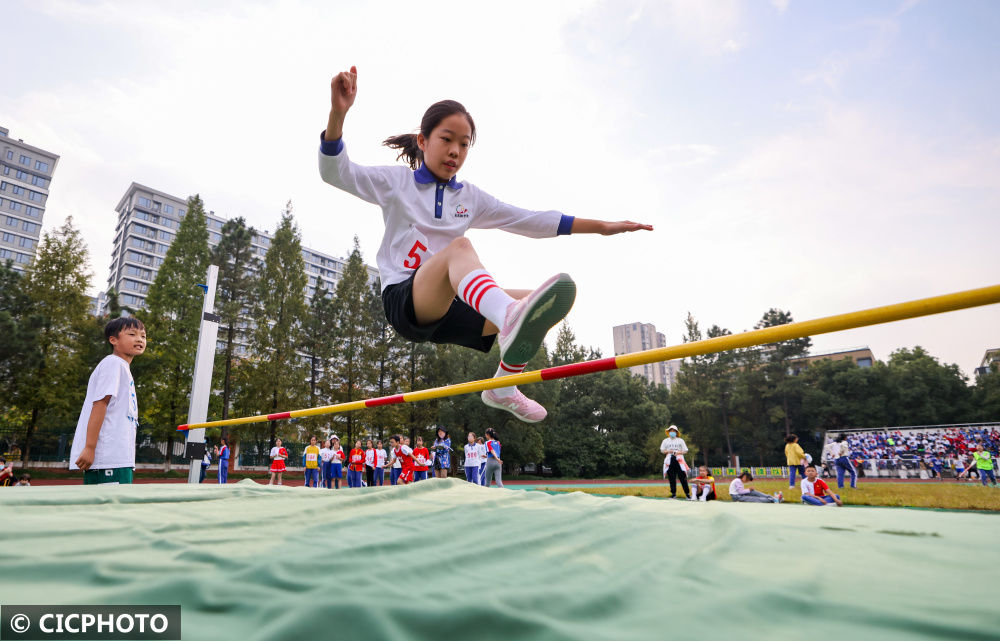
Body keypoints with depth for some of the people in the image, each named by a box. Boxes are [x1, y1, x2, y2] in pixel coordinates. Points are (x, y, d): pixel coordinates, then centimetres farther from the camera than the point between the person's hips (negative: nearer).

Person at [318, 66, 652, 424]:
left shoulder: (470, 198, 16)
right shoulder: (396, 183, 7)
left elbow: (530, 221, 13)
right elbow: (335, 172, -6)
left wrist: (601, 227, 8)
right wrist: (338, 113, -25)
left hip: (449, 307, 5)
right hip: (404, 301, -5)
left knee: (538, 304, -15)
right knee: (459, 246, -34)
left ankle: (503, 387, -1)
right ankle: (512, 318, -63)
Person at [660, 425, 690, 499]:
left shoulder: (680, 440, 14)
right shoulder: (665, 441, 17)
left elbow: (685, 451, 11)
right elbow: (662, 450, 14)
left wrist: (679, 452, -9)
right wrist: (668, 451, -6)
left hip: (679, 460, -1)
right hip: (669, 461, 1)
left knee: (683, 477, -8)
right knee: (671, 478, -1)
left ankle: (687, 493, -1)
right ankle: (673, 494, 5)